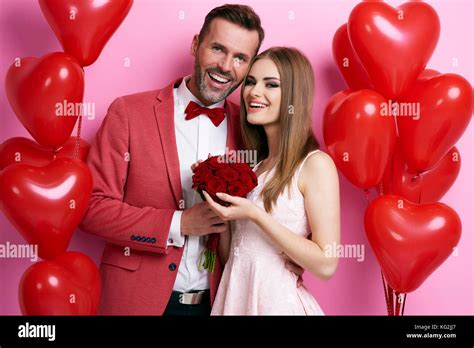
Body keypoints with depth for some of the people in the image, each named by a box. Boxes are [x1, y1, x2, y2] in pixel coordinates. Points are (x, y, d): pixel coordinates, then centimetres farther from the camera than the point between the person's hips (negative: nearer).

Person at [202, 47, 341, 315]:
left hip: (278, 301, -6)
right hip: (233, 296, 6)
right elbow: (230, 254, 10)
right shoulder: (251, 162, 5)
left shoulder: (316, 164, -13)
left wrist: (256, 215, -21)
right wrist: (223, 207, -6)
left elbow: (326, 265, -18)